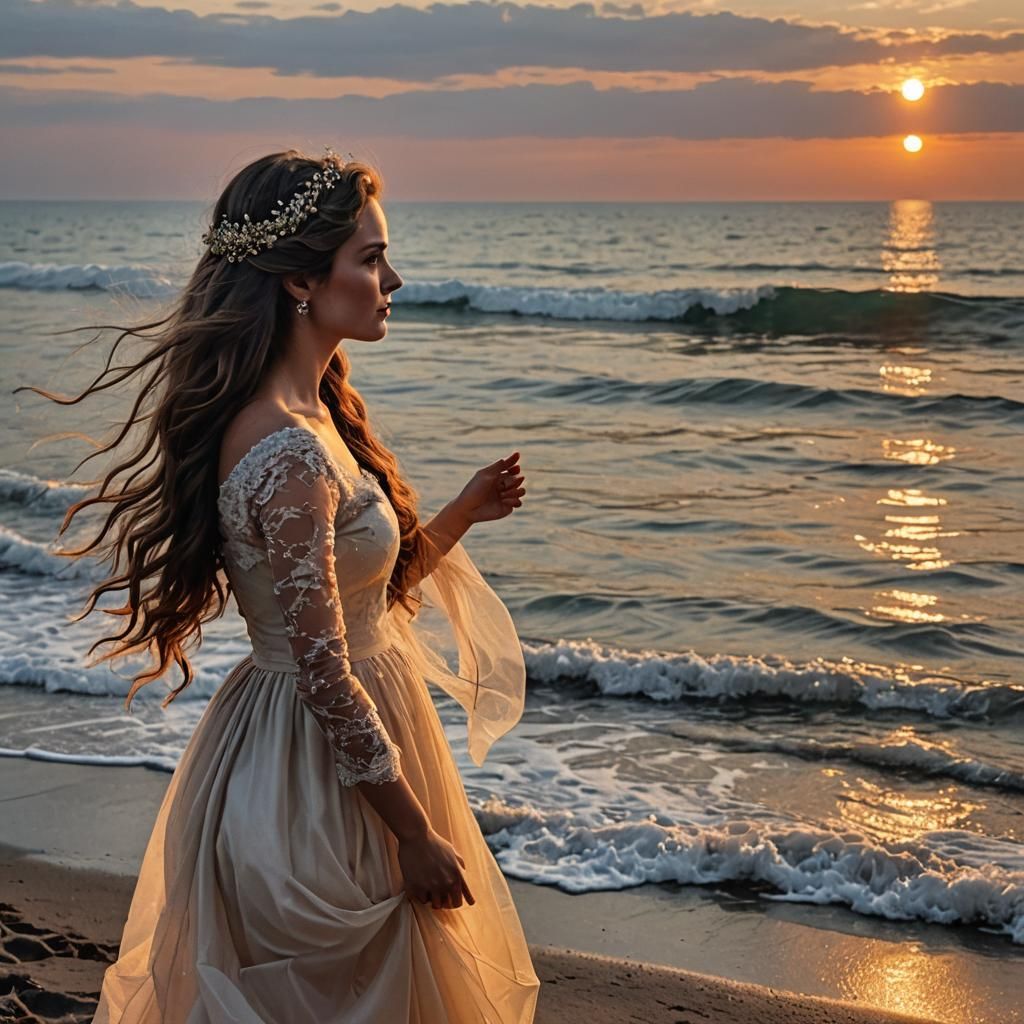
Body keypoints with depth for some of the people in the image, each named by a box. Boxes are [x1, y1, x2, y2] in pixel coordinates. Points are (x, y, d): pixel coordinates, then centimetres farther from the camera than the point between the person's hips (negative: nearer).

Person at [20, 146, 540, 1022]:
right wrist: (417, 836, -18)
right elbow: (326, 677, -25)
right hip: (319, 779, -9)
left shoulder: (313, 412, 4)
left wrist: (464, 512, 8)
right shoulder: (288, 454, -26)